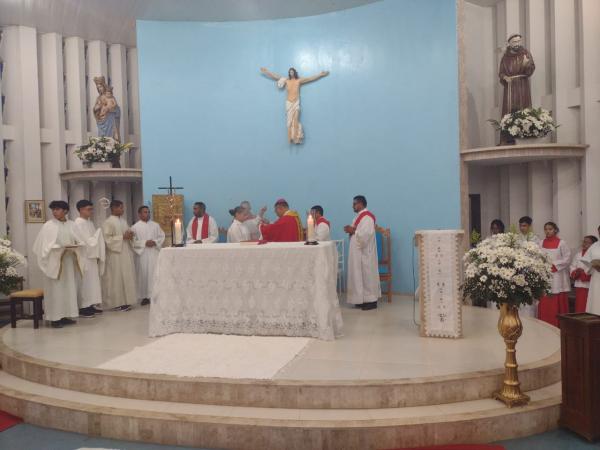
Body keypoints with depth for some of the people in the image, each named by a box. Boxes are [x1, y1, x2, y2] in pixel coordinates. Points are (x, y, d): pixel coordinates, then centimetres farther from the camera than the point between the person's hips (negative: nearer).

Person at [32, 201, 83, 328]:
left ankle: (66, 315, 16)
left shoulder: (71, 225, 8)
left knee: (69, 288, 8)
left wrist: (74, 247, -12)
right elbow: (45, 245, -9)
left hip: (69, 262, 5)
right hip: (54, 262, -5)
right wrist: (61, 248, -20)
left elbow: (79, 241, 9)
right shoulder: (48, 226, -5)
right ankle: (54, 317, 2)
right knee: (55, 289, -3)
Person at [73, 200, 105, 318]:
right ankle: (83, 308, 5)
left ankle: (90, 305, 17)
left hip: (92, 256, 8)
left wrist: (98, 255, 7)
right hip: (84, 257, -8)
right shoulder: (78, 223, -13)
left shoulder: (89, 222, 12)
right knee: (85, 282, -3)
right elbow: (86, 241, -18)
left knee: (92, 281, 10)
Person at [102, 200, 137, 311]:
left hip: (126, 253, 8)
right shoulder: (108, 222, -9)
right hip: (116, 254, -8)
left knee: (127, 277, 8)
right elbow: (107, 239, -16)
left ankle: (125, 301, 14)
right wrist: (122, 237, -18)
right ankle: (117, 303, 2)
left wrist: (130, 235, -1)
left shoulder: (124, 221, 14)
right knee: (117, 278, -4)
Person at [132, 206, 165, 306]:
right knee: (144, 274, 1)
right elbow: (133, 241, -5)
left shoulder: (155, 225, 9)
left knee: (155, 274, -2)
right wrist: (145, 243, -16)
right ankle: (145, 296, 8)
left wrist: (155, 242, -10)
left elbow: (162, 236, 8)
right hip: (142, 254, -2)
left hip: (154, 254, 2)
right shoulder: (135, 227, 1)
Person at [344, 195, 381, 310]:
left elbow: (366, 234, -25)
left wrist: (353, 230, -16)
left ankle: (371, 300, 2)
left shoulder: (367, 217, -16)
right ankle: (363, 299, 17)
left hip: (364, 252, -10)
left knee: (367, 275, -5)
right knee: (360, 275, 11)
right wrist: (351, 230, 1)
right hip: (358, 251, 10)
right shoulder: (360, 216, 15)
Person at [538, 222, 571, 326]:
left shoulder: (561, 243, -2)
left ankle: (558, 326, 3)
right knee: (544, 304, 3)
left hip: (557, 276, -4)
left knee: (557, 304, -3)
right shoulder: (541, 243, 10)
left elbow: (567, 258, -6)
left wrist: (554, 265, -13)